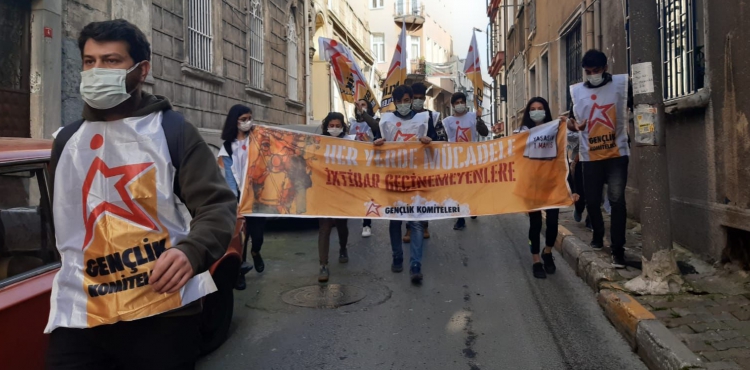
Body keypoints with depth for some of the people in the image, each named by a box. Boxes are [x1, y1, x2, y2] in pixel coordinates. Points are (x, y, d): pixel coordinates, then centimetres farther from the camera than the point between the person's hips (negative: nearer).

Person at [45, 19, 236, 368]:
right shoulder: (67, 140, 14)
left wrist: (192, 251, -25)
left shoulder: (171, 130, -1)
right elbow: (60, 221, 23)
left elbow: (218, 204, -7)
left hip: (164, 311, -3)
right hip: (78, 316, 4)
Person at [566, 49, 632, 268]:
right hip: (590, 156, 3)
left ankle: (618, 250, 1)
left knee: (617, 201, -7)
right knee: (592, 201, 11)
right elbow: (572, 120, 14)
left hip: (617, 153, -2)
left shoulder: (622, 84, 0)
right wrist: (572, 125, -9)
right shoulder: (577, 91, 7)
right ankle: (598, 236, 36)